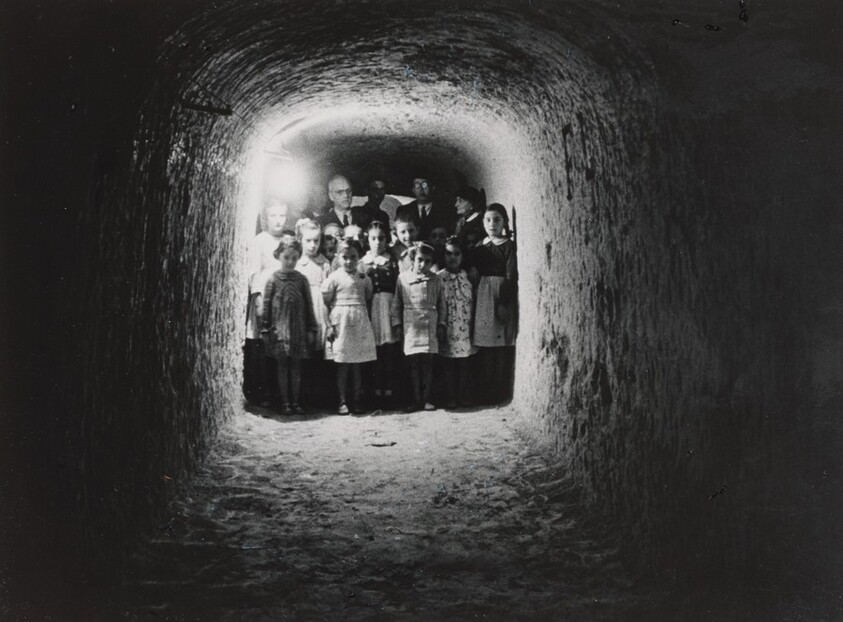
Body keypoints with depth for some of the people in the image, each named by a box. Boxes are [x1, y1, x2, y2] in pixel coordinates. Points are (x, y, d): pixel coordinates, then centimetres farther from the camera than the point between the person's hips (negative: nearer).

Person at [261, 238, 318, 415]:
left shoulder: (301, 279, 3)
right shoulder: (273, 279, -2)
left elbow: (308, 305, 6)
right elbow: (267, 305, 1)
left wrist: (311, 329, 5)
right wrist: (266, 329, -1)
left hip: (298, 327, 2)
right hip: (279, 327, -2)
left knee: (296, 366, 7)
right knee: (282, 365, 4)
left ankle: (295, 402, 14)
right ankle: (285, 402, 11)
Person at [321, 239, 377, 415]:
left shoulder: (364, 279, 9)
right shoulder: (334, 278, -2)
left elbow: (368, 300, 19)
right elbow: (325, 303, -2)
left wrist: (366, 318, 8)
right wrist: (329, 325, -7)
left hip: (360, 323, 3)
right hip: (341, 323, -3)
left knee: (357, 364, 7)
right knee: (342, 364, 0)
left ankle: (356, 400, 13)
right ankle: (342, 402, 6)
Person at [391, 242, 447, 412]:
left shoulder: (436, 280, 6)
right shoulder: (403, 278, 4)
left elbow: (441, 304, 10)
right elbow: (396, 304, 8)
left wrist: (441, 324, 4)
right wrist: (397, 324, 4)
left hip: (430, 326, 1)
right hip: (410, 326, 0)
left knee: (428, 363, 1)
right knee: (413, 364, 1)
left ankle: (426, 399, 8)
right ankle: (416, 400, 7)